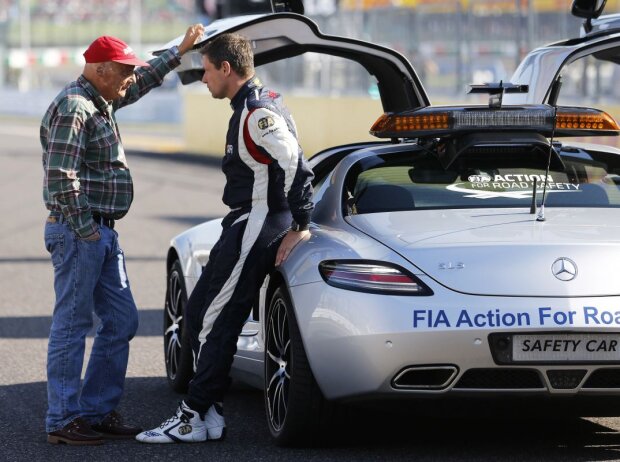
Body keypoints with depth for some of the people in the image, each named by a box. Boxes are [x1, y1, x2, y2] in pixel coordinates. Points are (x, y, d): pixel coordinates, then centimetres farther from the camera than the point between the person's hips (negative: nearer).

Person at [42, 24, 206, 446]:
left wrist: (181, 52, 40)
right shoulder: (73, 108, -15)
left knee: (122, 322, 10)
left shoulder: (100, 101, 16)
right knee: (72, 326, -7)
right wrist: (86, 230, -20)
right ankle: (62, 422, -3)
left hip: (102, 233, 10)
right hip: (78, 232, -10)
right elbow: (61, 178, -22)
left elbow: (141, 83, 37)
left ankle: (97, 411, 16)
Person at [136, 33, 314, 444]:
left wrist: (300, 227, -21)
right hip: (246, 225, 11)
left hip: (256, 228, -11)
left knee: (218, 321, -7)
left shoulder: (258, 114, -19)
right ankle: (210, 415, 15)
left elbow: (295, 166, -26)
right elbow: (289, 168, 22)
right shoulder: (256, 106, 15)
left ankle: (193, 419, -2)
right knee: (201, 311, 13)